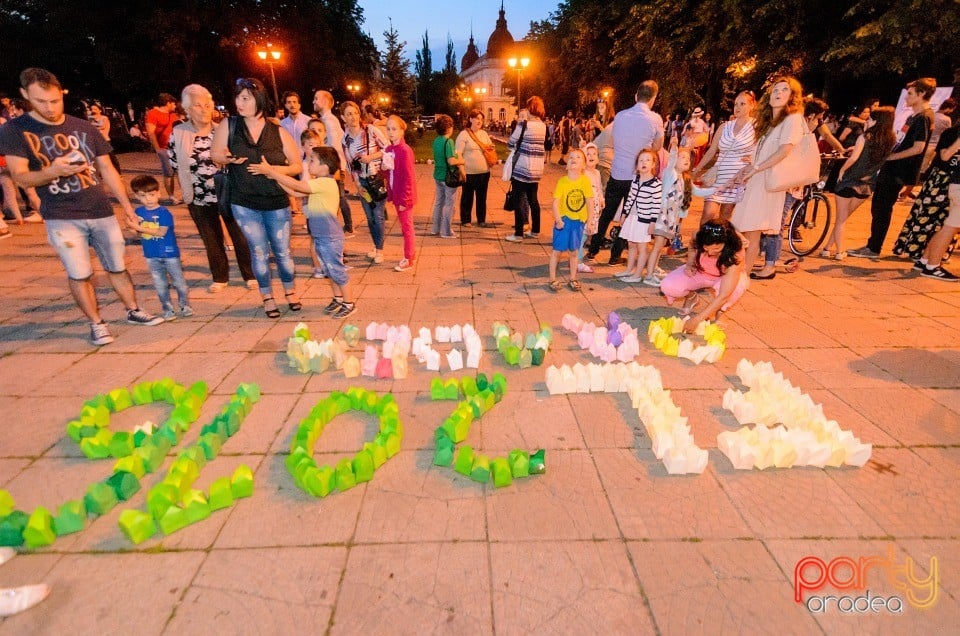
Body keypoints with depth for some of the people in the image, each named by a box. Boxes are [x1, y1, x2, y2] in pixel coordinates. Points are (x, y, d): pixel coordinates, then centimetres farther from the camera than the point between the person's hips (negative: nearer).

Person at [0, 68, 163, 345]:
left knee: (117, 267, 10)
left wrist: (127, 205, 6)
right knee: (79, 274, -1)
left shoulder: (85, 128, 6)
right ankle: (96, 323, 13)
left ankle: (133, 311, 25)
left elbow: (107, 170, 11)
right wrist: (51, 171, -26)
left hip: (101, 212, 3)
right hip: (61, 218, -2)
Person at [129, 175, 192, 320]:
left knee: (179, 281, 7)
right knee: (160, 284, 10)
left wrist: (141, 228, -22)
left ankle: (185, 305, 24)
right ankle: (167, 309, 21)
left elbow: (161, 232, -20)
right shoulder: (138, 212, 1)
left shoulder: (164, 213, -13)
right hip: (151, 255, 4)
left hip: (169, 253, -4)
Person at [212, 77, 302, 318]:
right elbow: (215, 153, 9)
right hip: (244, 203, 1)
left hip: (277, 202, 0)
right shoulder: (228, 126, 1)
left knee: (282, 251, 7)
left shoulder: (278, 132, -1)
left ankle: (291, 291, 30)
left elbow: (297, 166, 1)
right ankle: (267, 297, 22)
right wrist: (227, 158, -14)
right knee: (259, 252, 5)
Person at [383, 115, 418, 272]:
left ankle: (409, 259, 11)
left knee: (407, 227, 1)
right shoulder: (388, 150, 8)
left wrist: (404, 199, -18)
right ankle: (411, 255, 29)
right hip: (395, 195, 8)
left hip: (404, 196, -8)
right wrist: (384, 168, -7)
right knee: (404, 227, 16)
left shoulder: (405, 150, -16)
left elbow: (408, 177, -18)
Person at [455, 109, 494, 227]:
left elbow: (491, 147, 23)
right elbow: (458, 154, -12)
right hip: (469, 173, -5)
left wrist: (490, 147, -1)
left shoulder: (484, 133, 11)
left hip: (484, 172, 6)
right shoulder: (463, 134, -7)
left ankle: (481, 220, 24)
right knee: (467, 197, 6)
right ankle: (465, 220, 17)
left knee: (482, 198, 13)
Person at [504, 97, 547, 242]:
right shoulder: (543, 126, 7)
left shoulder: (524, 125, -12)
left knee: (519, 201, -2)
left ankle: (518, 234, -1)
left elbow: (510, 144, -6)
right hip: (537, 169, 7)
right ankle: (535, 230, 22)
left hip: (522, 168, -7)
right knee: (533, 200, 15)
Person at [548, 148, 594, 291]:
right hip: (564, 220, -3)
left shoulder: (585, 180, -4)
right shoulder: (562, 181, -12)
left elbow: (590, 201, 1)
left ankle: (573, 279, 28)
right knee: (557, 251, 6)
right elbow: (556, 202, -17)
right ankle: (553, 279, 18)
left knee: (573, 251, 15)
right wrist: (558, 219, -26)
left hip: (578, 221, 3)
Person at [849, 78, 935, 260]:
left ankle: (874, 249, 1)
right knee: (877, 207, 13)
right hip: (891, 168, 10)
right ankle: (872, 245, 21)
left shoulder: (923, 118, -14)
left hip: (898, 171, -10)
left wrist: (891, 156, -16)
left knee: (882, 209, -5)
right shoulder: (913, 117, 16)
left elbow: (918, 148, -21)